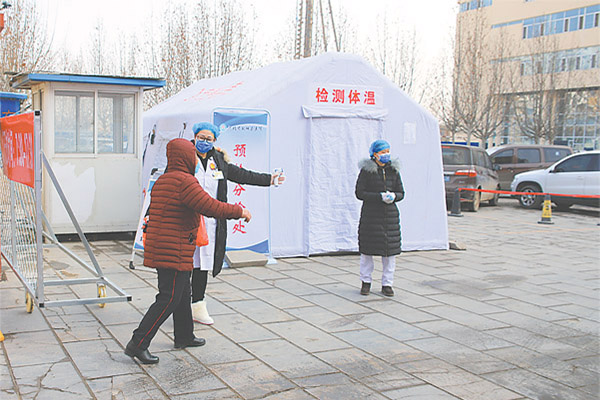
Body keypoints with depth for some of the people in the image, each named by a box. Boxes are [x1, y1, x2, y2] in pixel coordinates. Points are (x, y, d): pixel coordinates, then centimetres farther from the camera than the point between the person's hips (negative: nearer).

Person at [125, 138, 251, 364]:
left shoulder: (162, 181, 15)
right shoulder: (184, 181, -18)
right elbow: (212, 208, -24)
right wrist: (240, 211, -11)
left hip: (158, 249, 10)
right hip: (174, 253, -10)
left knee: (182, 294, 21)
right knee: (168, 299, -5)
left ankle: (184, 337, 35)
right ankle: (138, 344, -5)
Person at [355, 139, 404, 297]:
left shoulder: (393, 170, 8)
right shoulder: (366, 170, -4)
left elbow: (401, 193, 10)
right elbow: (359, 193, -8)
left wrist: (393, 196, -13)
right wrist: (380, 196, -19)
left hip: (390, 214, 3)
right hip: (370, 214, -3)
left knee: (390, 249, 2)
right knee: (367, 248, 1)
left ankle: (387, 284, 13)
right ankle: (366, 282, 18)